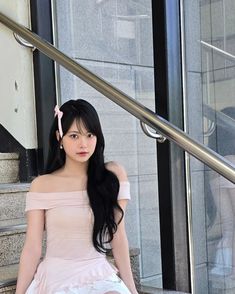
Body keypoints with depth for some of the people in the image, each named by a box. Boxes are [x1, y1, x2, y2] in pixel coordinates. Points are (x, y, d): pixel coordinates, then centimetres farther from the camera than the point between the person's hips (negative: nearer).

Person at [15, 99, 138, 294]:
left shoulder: (113, 175, 2)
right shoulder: (42, 185, 0)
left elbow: (118, 237, 2)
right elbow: (32, 248, -1)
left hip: (99, 276, 1)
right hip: (56, 277, -1)